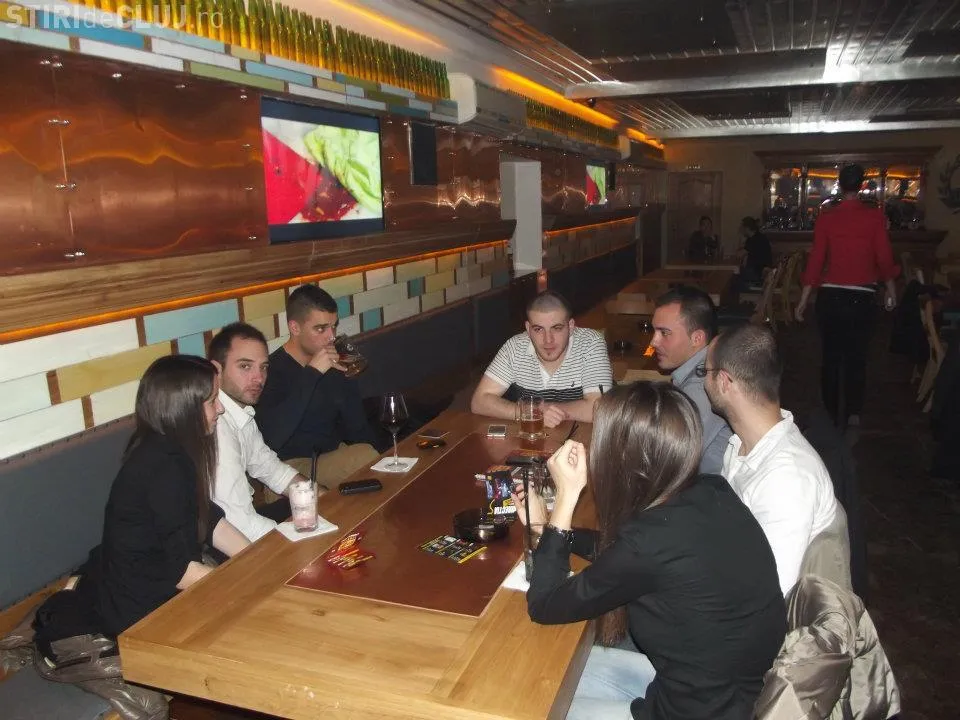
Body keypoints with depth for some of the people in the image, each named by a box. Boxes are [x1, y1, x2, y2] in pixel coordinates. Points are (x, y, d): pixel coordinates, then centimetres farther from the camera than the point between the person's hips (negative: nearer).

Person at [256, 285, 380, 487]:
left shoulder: (336, 364, 6)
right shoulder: (271, 369, -14)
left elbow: (357, 425, 15)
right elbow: (271, 439, -30)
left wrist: (372, 457, -5)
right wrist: (311, 374, -28)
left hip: (336, 453, 6)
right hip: (292, 464, -6)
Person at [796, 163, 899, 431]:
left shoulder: (826, 215, -4)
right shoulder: (874, 215, -6)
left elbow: (816, 258, -3)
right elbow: (884, 257, -3)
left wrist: (804, 298, 3)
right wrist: (891, 289, 13)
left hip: (830, 295, 1)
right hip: (861, 297, -1)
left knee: (831, 355, 11)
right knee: (857, 356, 12)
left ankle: (832, 413, 18)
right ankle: (853, 412, 15)